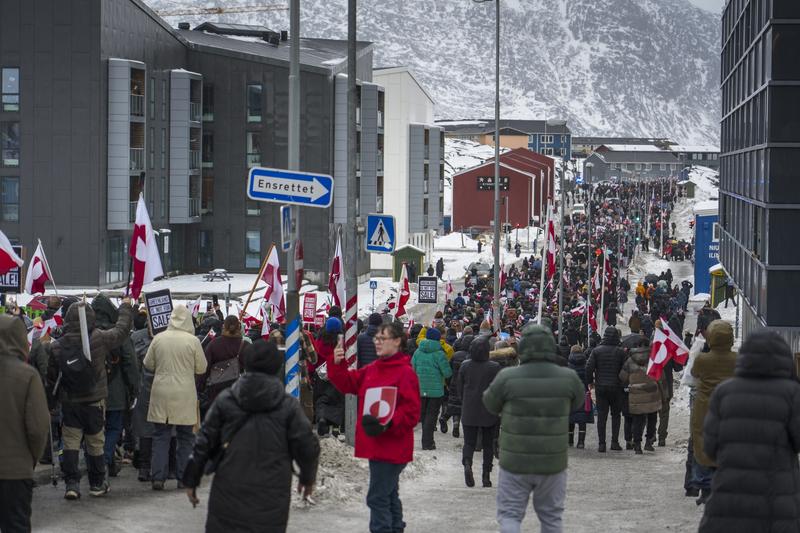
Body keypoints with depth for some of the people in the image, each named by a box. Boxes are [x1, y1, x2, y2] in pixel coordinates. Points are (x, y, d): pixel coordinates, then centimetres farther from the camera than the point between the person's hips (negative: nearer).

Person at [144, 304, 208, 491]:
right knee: (185, 438, 9)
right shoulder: (192, 341, -8)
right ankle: (183, 478, 10)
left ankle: (158, 477, 1)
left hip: (161, 393, 2)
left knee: (160, 437, 7)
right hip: (184, 395, -2)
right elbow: (201, 368, 0)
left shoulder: (158, 339, -1)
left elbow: (148, 365, 8)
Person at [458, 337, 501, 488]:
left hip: (469, 412, 1)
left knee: (469, 442, 6)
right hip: (489, 412, -1)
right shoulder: (494, 367, -11)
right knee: (488, 444, 11)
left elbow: (459, 388, 5)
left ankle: (467, 463, -23)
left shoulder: (465, 366, -3)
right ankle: (486, 475, 10)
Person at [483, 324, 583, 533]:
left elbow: (490, 404, 1)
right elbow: (577, 403, 9)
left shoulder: (508, 377, -14)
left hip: (515, 463, -2)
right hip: (553, 463, 2)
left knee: (509, 515, 7)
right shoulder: (568, 378, -9)